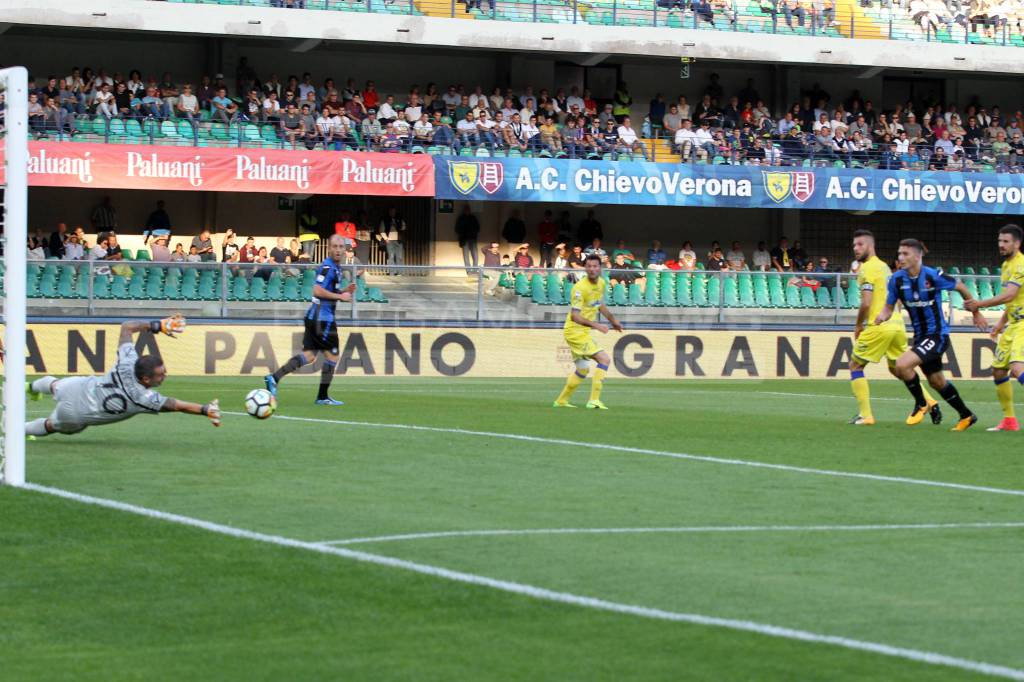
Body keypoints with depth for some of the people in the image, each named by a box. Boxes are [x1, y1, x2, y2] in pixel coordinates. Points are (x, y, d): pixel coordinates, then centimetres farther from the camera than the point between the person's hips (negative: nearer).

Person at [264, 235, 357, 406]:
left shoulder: (336, 268, 17)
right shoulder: (327, 267, -14)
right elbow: (318, 291, -25)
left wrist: (345, 290, 11)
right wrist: (340, 296, -18)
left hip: (315, 317, 10)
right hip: (322, 318, -10)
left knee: (309, 355, 6)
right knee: (332, 356, 0)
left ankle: (274, 378, -2)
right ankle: (322, 396, 7)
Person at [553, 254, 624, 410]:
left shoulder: (602, 283, 5)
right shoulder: (580, 288, -22)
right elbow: (575, 316, -26)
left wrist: (612, 320, 25)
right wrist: (595, 325, -35)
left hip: (583, 332, 9)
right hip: (575, 331, -9)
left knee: (583, 370, 22)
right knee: (605, 359, -17)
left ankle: (561, 401, 35)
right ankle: (594, 400, -17)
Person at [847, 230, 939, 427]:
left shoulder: (867, 268, -10)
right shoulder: (884, 266, 18)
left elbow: (866, 303, -17)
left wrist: (858, 326, -3)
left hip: (878, 327, -8)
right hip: (897, 324, 8)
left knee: (855, 366, 5)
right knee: (896, 368, 21)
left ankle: (865, 415, -2)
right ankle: (929, 402, 7)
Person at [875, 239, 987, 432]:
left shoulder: (933, 276, -18)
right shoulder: (897, 279, -5)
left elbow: (961, 288, -2)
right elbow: (889, 307, 4)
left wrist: (976, 313, 8)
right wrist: (882, 316, -21)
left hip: (937, 334, -6)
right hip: (920, 336, 6)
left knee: (902, 365, -23)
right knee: (937, 382, 17)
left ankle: (921, 403, 1)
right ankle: (967, 416, 35)